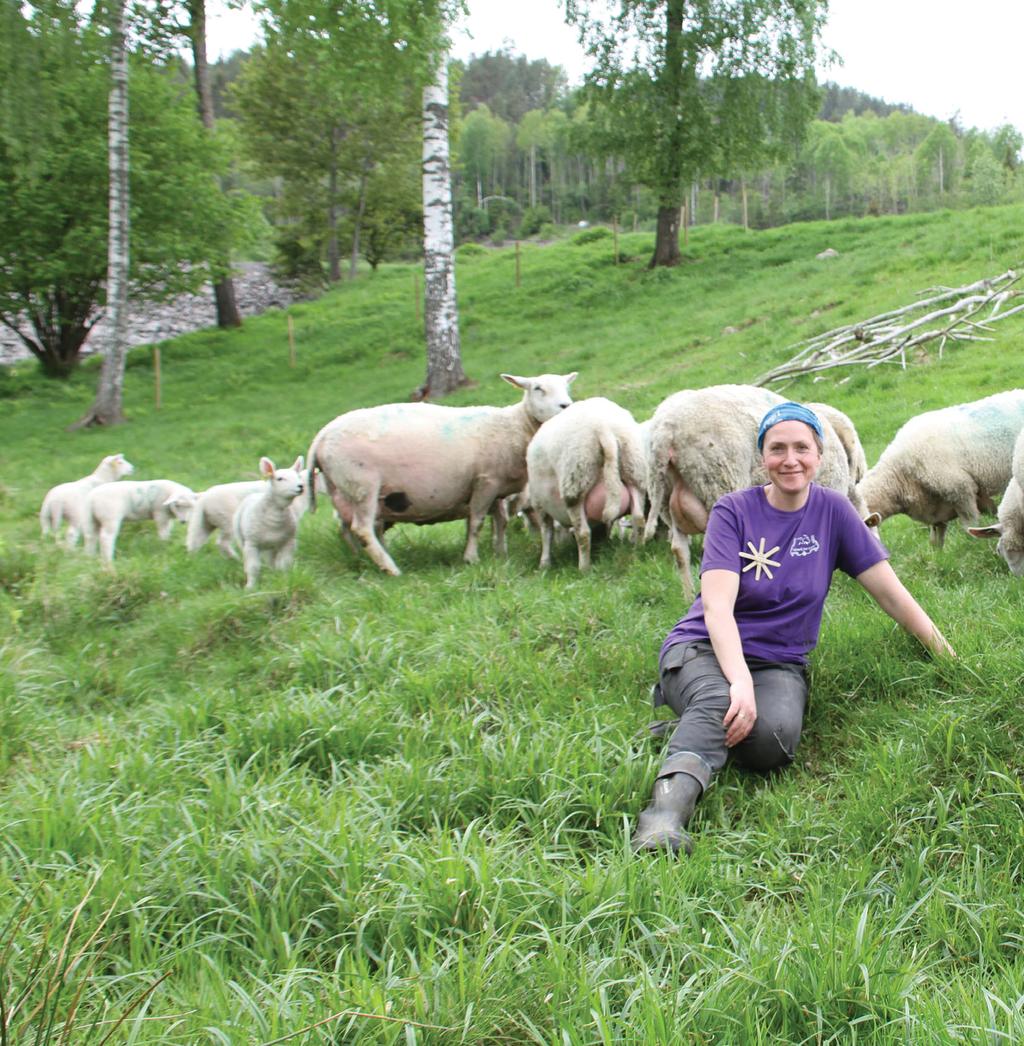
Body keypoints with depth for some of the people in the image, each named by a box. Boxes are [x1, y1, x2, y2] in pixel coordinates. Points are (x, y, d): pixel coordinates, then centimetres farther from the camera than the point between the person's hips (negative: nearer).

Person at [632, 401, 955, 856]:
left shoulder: (832, 510, 4)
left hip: (778, 663, 2)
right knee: (718, 702, -38)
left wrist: (949, 658, 5)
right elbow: (717, 607, -16)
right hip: (703, 648, -2)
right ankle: (667, 811, -52)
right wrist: (741, 682, -32)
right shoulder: (733, 511, -4)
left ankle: (692, 722, -7)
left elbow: (890, 593, 6)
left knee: (774, 737, -31)